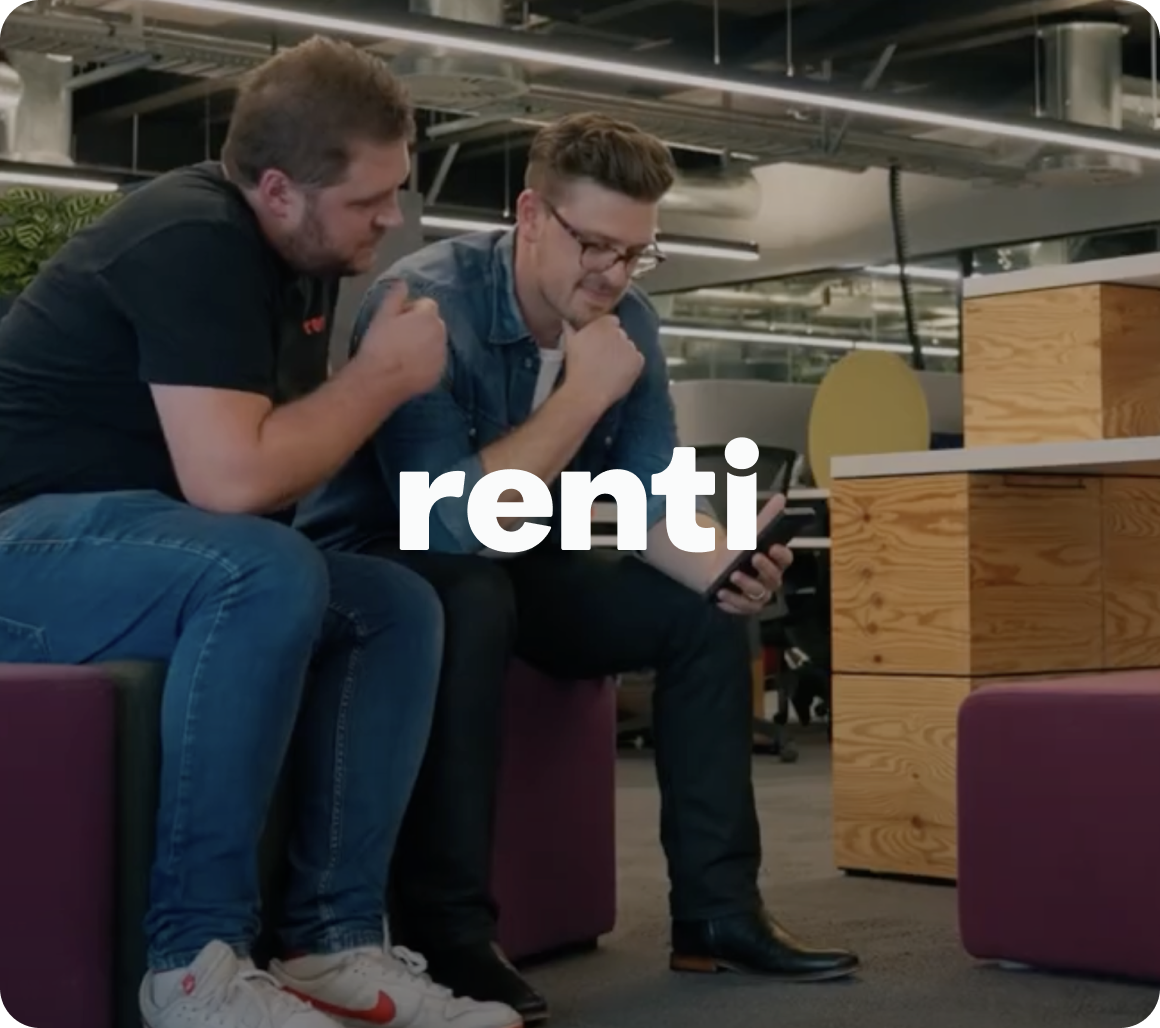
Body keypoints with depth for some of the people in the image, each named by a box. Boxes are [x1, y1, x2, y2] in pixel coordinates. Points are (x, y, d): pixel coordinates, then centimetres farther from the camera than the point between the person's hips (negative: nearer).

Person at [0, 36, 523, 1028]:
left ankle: (332, 940, -9)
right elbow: (232, 481, -31)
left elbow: (279, 458, 14)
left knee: (399, 605, -5)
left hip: (132, 538, 10)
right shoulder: (195, 241, -21)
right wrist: (386, 377, -18)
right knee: (264, 573, -35)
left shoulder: (302, 255, 7)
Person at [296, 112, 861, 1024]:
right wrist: (583, 395, -29)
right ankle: (449, 933, -30)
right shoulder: (425, 303, -27)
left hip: (510, 565, 7)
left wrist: (720, 565, -26)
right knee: (471, 594, -38)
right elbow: (451, 520, -36)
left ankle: (717, 907, 2)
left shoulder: (625, 323, -5)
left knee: (704, 612, -4)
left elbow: (654, 495, -4)